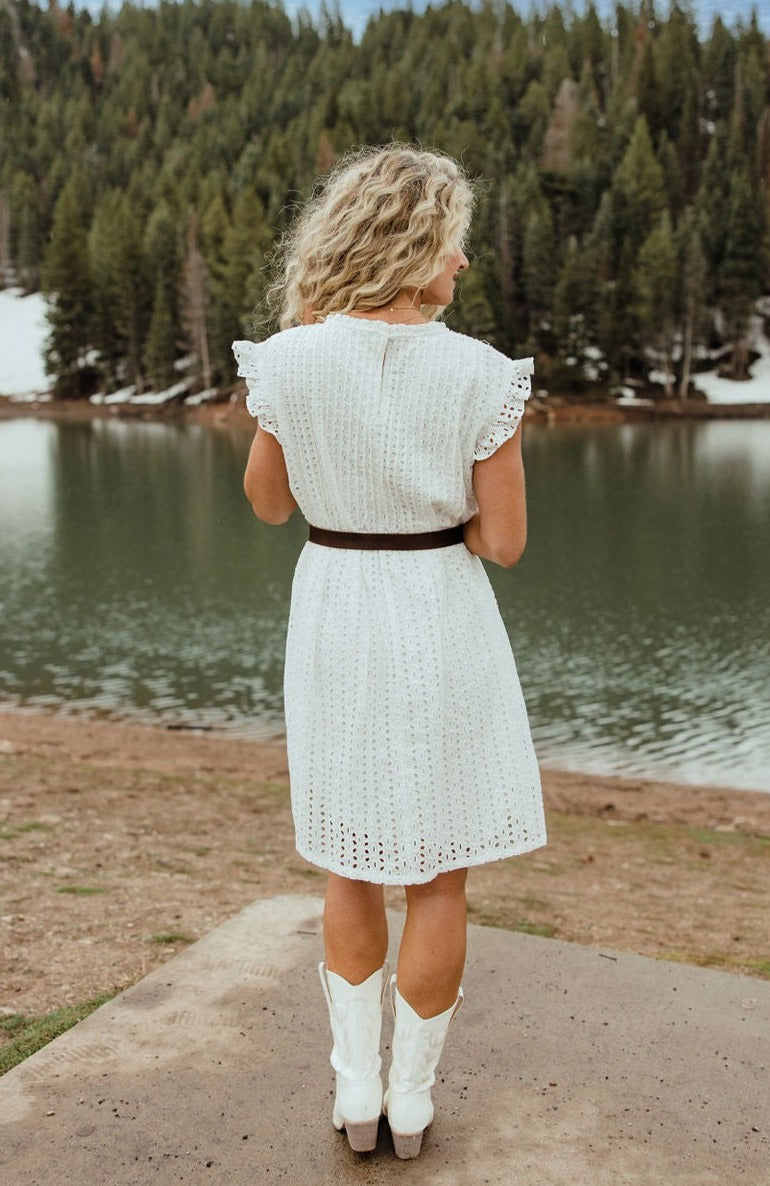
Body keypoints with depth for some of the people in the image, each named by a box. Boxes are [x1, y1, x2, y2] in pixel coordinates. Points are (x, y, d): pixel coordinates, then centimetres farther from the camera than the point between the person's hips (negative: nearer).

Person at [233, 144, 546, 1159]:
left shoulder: (291, 359, -8)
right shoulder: (479, 374, -15)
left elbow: (269, 503, 5)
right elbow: (504, 540, -11)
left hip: (333, 616, 3)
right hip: (441, 623, -2)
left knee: (350, 860, 21)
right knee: (439, 873, 15)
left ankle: (355, 1088, 27)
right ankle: (411, 1097, 26)